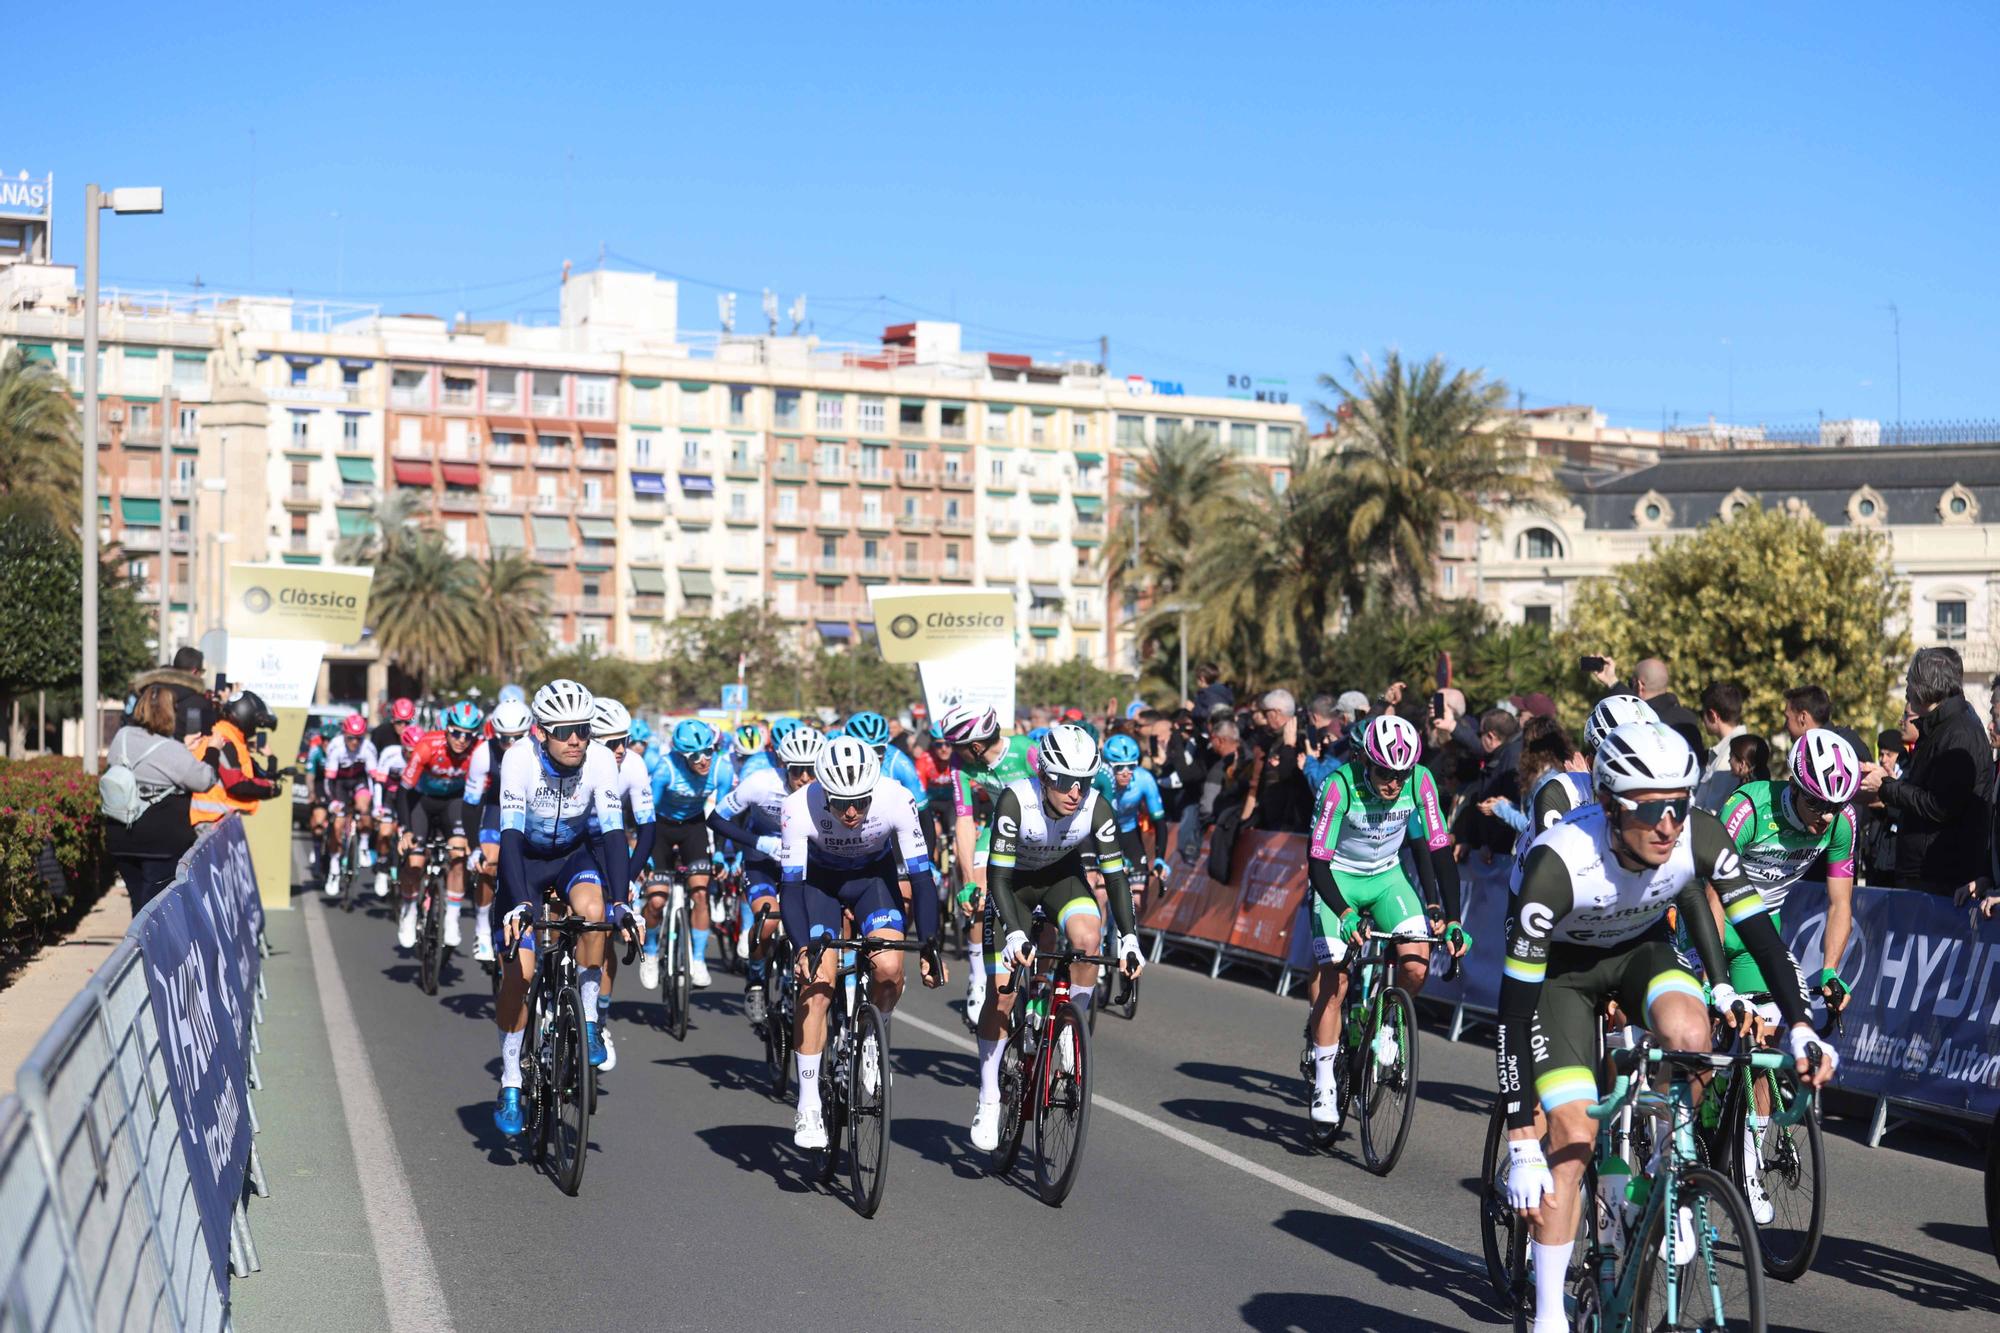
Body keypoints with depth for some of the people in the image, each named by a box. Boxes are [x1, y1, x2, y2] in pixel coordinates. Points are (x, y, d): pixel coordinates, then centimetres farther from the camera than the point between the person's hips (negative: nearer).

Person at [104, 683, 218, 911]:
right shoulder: (171, 751, -18)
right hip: (163, 841, -6)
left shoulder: (122, 737, 2)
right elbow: (205, 780, -8)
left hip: (121, 839, 6)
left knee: (139, 904, 15)